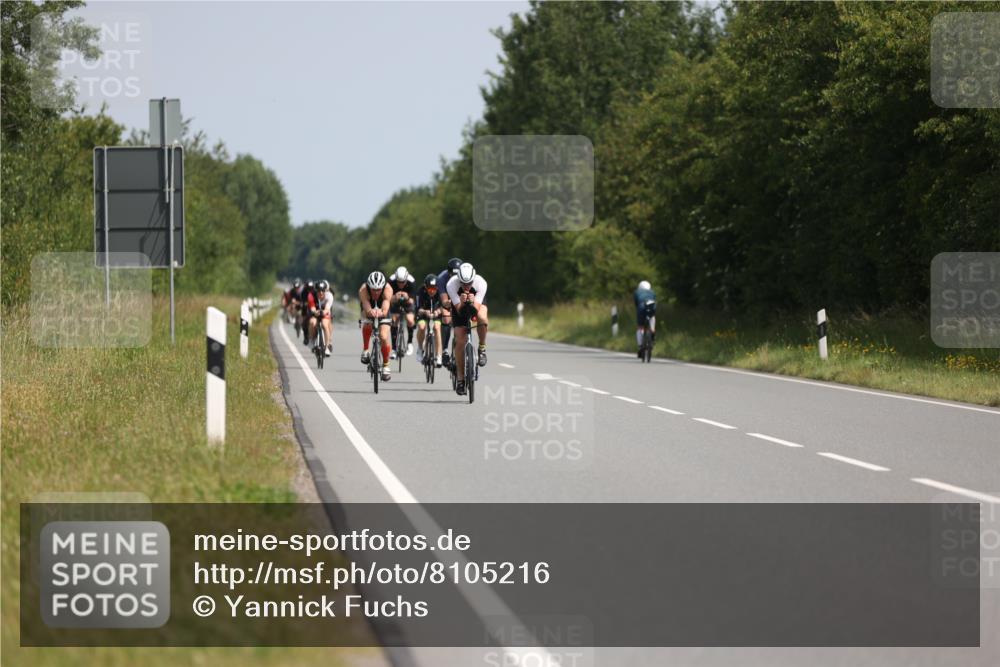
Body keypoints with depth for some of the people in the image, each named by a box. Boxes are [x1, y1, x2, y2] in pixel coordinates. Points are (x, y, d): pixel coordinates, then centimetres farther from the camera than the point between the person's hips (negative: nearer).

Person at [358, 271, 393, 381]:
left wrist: (380, 313, -71)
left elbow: (385, 310, -47)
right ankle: (365, 350, -7)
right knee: (367, 324, -31)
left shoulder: (387, 289, -36)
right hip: (368, 309, 1)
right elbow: (367, 308, -49)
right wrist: (371, 312, -73)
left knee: (384, 337, -15)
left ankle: (385, 365, 7)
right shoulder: (363, 290, -37)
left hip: (382, 311, -1)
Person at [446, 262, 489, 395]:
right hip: (459, 305, 0)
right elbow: (459, 311, -32)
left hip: (477, 301, 0)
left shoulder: (481, 283, -35)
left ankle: (482, 348, -9)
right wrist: (462, 303, -51)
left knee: (482, 318, -36)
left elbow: (477, 308, -36)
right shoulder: (452, 284, -35)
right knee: (460, 341, -11)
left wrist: (473, 302, -55)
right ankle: (461, 379, -2)